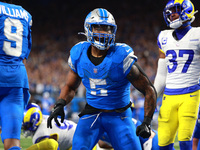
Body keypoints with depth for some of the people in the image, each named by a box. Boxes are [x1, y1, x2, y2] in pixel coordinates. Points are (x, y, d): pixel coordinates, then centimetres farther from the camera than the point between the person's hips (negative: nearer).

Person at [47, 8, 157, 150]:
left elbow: (149, 90, -12)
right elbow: (71, 86, 12)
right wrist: (60, 104, -9)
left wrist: (147, 122, -19)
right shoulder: (79, 54, -5)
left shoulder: (121, 57, -18)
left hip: (119, 115, -2)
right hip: (92, 111, 2)